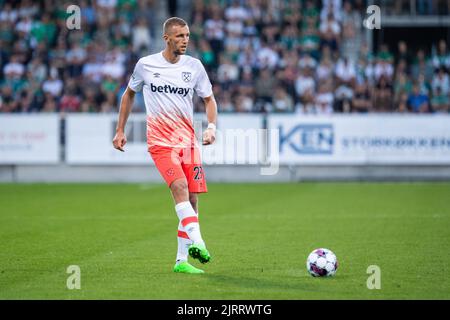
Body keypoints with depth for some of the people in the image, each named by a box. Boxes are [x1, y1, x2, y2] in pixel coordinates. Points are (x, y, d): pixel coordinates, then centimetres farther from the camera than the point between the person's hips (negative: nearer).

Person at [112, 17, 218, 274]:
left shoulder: (194, 66, 4)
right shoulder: (146, 65, 1)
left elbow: (209, 99, 12)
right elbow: (129, 94, 17)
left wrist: (211, 127, -7)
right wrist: (120, 131, 16)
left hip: (188, 139, 3)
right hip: (160, 139, -3)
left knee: (192, 199, 0)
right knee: (180, 187, -26)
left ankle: (182, 260, 9)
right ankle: (197, 243, -38)